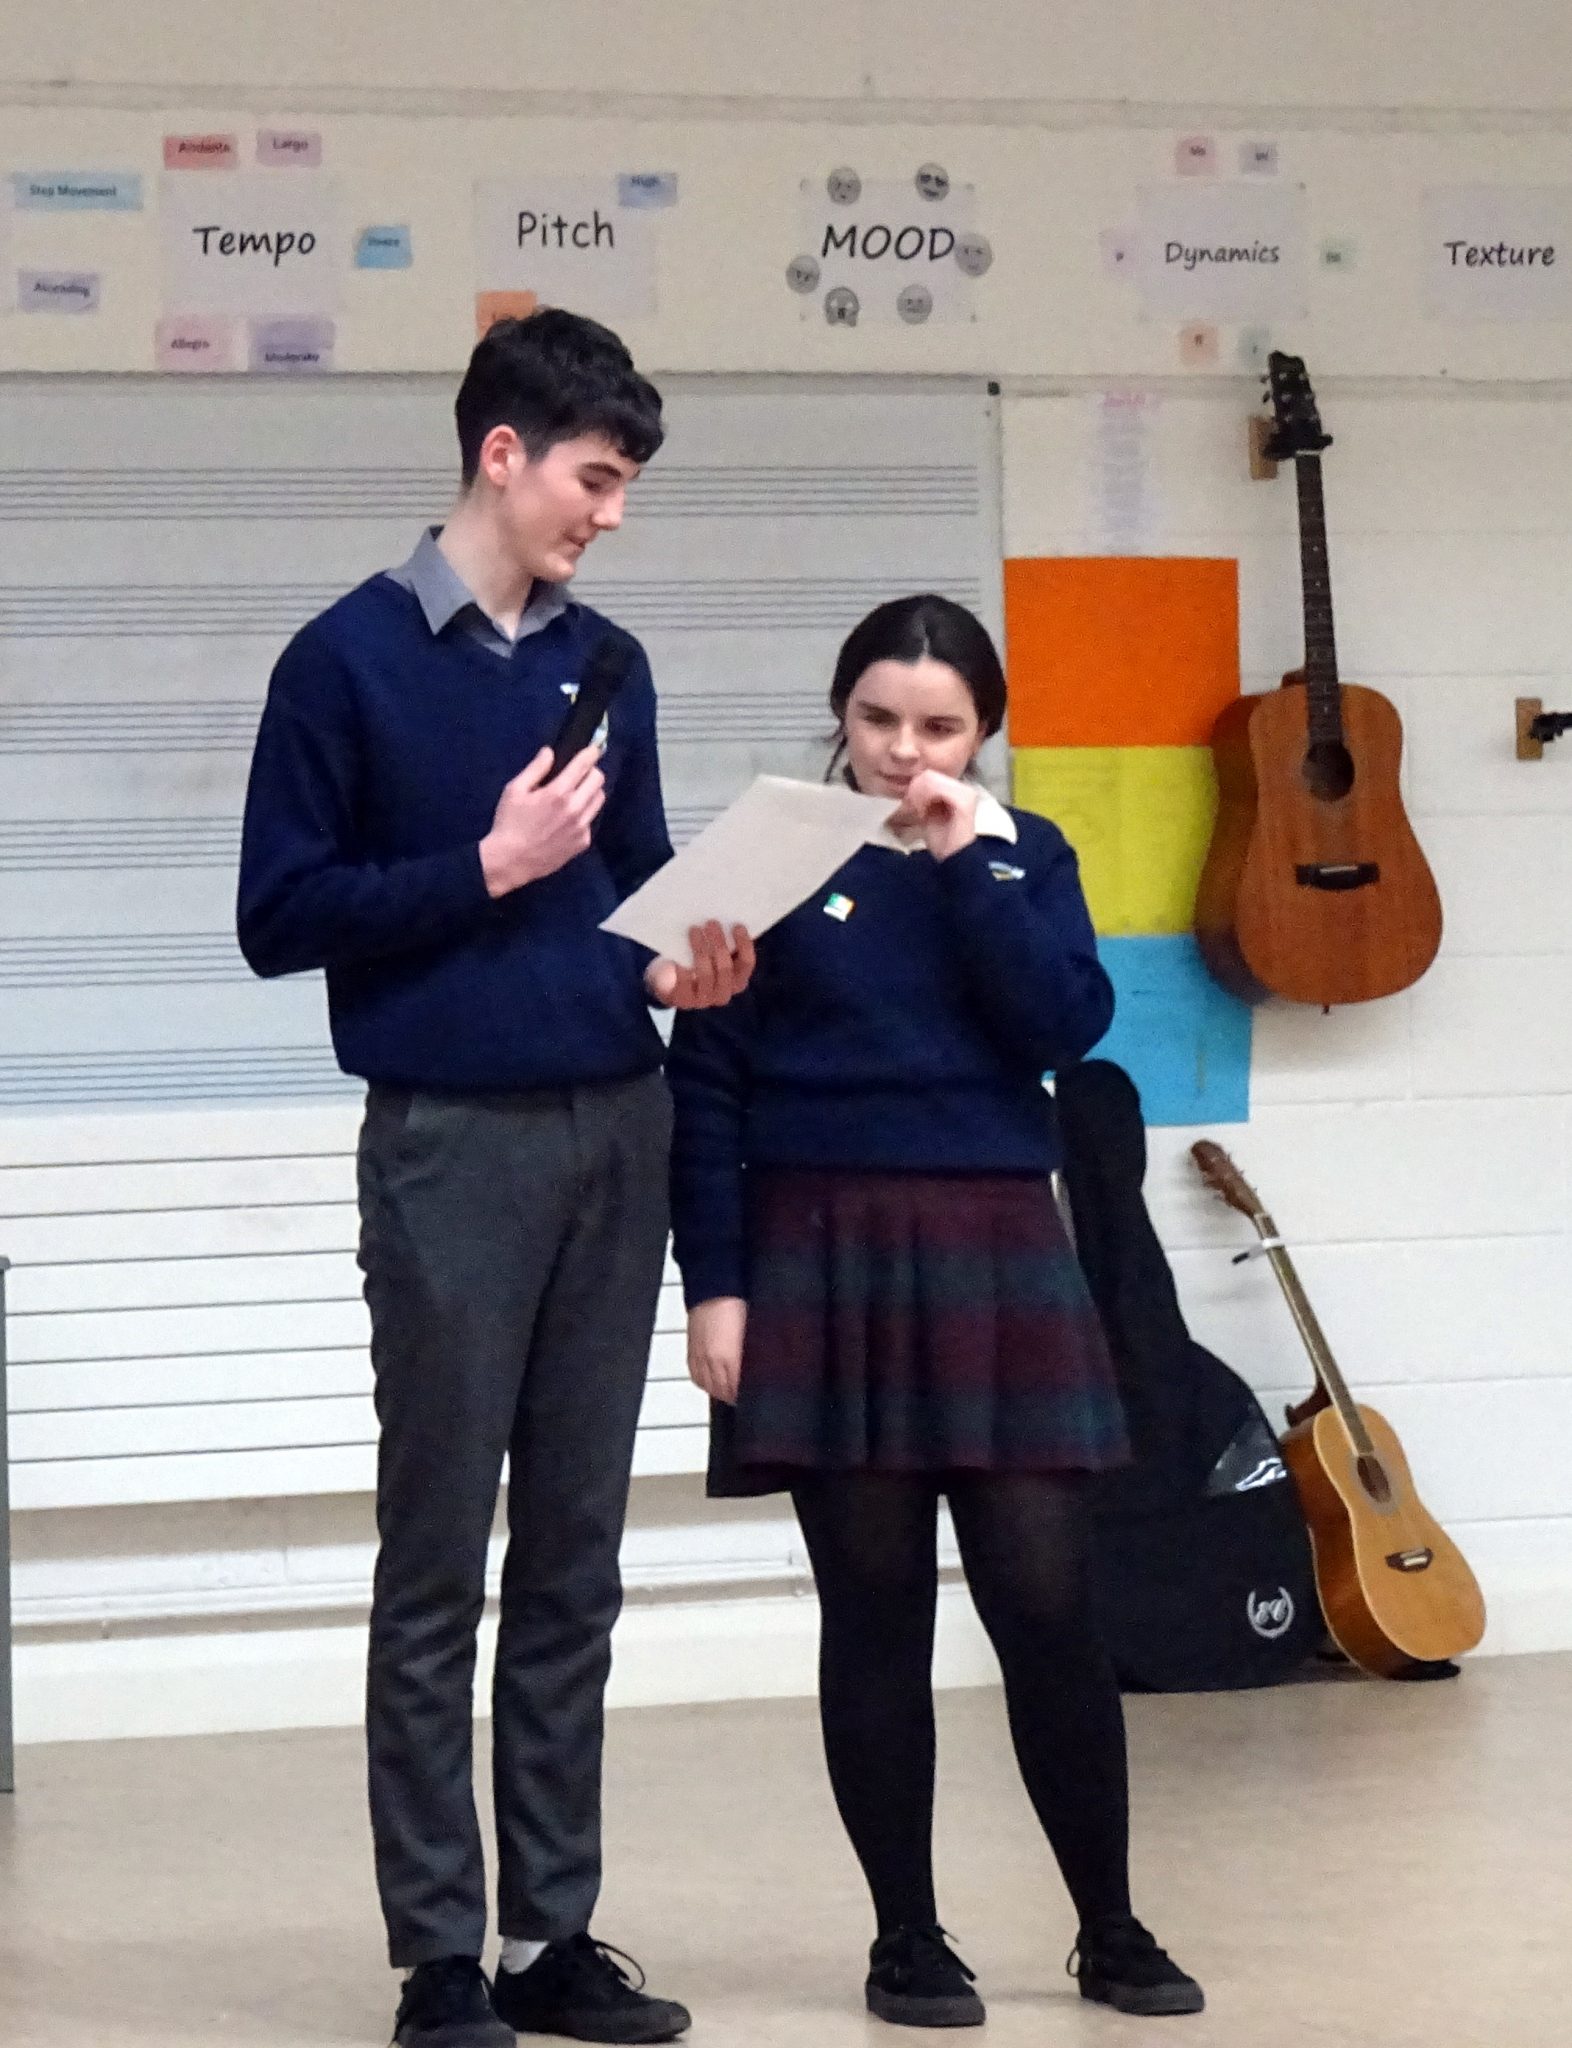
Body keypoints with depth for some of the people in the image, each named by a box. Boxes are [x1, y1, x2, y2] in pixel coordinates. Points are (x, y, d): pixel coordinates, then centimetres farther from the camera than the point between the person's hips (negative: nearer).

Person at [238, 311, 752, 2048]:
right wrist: (485, 870, -13)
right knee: (437, 1575, -1)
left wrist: (673, 971, -1)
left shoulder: (608, 667, 12)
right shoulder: (350, 660, -4)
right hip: (452, 1143, -5)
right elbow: (280, 918, -6)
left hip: (615, 1134, 5)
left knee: (574, 1563, 8)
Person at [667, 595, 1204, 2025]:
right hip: (826, 1258, -1)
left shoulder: (1025, 856, 7)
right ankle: (909, 1939, 14)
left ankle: (1111, 1929, 14)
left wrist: (971, 865, -12)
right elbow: (708, 1084, -1)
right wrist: (716, 1286, -7)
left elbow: (1067, 1026, -8)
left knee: (1045, 1602, -1)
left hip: (996, 1257, 1)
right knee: (876, 1612, 3)